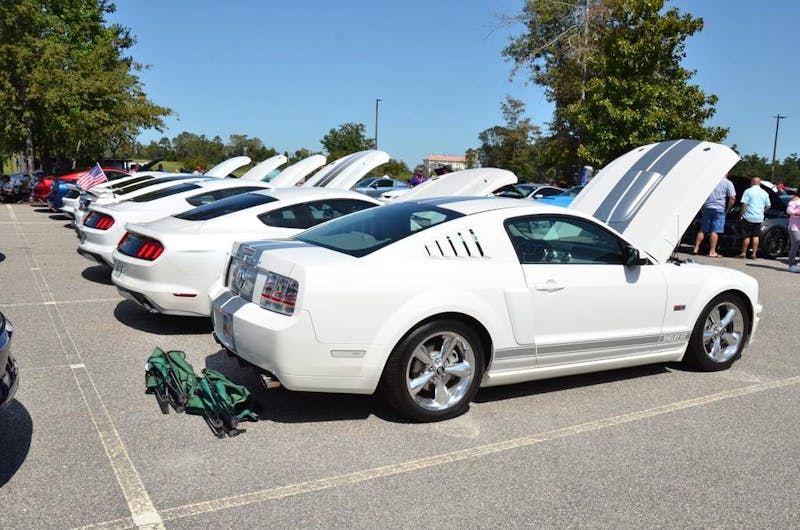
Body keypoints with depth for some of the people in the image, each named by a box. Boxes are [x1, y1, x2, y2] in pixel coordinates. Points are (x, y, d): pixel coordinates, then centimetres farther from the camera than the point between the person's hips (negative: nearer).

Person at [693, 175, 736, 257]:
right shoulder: (728, 183, -1)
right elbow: (732, 197, -9)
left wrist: (702, 207, 17)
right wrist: (728, 209, 1)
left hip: (707, 207, 3)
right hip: (719, 209, -3)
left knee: (702, 230, 10)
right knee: (715, 231, -3)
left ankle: (696, 248, 8)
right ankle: (712, 252, -3)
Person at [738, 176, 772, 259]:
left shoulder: (748, 191, -6)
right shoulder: (764, 193, 10)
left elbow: (744, 204, -12)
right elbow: (768, 206, 14)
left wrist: (742, 214, -4)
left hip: (749, 217, -5)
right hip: (759, 218, 5)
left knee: (746, 236, 0)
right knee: (756, 236, 8)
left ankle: (743, 253, 2)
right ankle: (754, 254, 7)